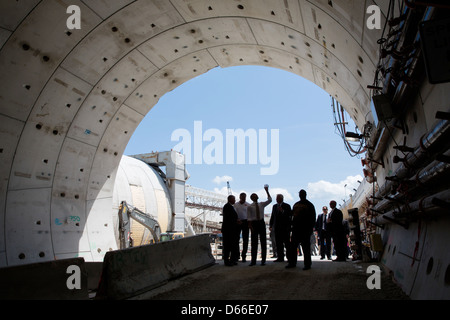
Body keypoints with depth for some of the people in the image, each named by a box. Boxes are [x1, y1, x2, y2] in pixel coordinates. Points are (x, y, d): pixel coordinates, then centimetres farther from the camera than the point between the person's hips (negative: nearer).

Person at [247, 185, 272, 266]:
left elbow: (270, 200, 0)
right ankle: (253, 261, 9)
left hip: (261, 223, 3)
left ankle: (263, 260, 10)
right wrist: (250, 226, -13)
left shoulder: (261, 204, 9)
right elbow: (249, 217, -5)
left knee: (263, 242, 3)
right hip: (254, 223, -3)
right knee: (254, 242, 2)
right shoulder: (249, 207, -1)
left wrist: (267, 191, -5)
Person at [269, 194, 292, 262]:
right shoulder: (274, 206, 16)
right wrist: (270, 225, 10)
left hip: (285, 228, -5)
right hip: (277, 228, 5)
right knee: (278, 244, 4)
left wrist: (283, 211, -27)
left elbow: (289, 215, -13)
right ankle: (280, 257, 9)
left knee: (287, 243, -4)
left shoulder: (287, 206, -1)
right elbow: (272, 216, 17)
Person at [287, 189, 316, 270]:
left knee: (306, 247, -3)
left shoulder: (309, 205, 1)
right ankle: (292, 263, 16)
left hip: (305, 230, -6)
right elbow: (292, 215, 20)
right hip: (296, 229, 6)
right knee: (292, 246, 7)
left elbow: (312, 218, -3)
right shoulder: (296, 205, 17)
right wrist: (292, 225, 10)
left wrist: (311, 228, -10)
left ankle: (307, 264, 5)